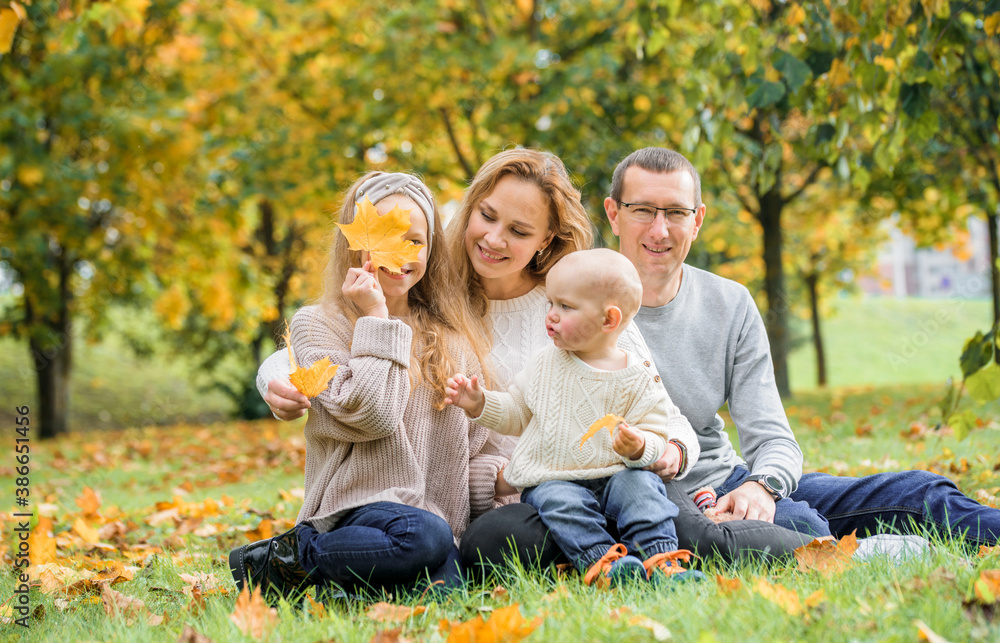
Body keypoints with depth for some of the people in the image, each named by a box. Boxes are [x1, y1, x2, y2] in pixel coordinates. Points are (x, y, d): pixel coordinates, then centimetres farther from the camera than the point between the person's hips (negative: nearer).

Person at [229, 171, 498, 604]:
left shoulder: (450, 333, 19)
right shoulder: (317, 325, 2)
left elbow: (476, 437, 22)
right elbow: (369, 414, -12)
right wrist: (377, 321, -5)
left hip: (441, 511, 4)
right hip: (357, 506, -4)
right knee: (423, 537, -37)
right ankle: (284, 560, -14)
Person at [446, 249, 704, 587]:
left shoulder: (636, 381, -3)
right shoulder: (544, 366, 8)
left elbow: (656, 433, -3)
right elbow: (517, 414, 19)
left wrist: (640, 447, -26)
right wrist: (481, 404, 1)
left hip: (613, 475, -1)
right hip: (551, 479, 1)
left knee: (641, 483, -30)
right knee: (560, 500, -31)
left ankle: (660, 558, -36)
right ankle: (599, 561, -44)